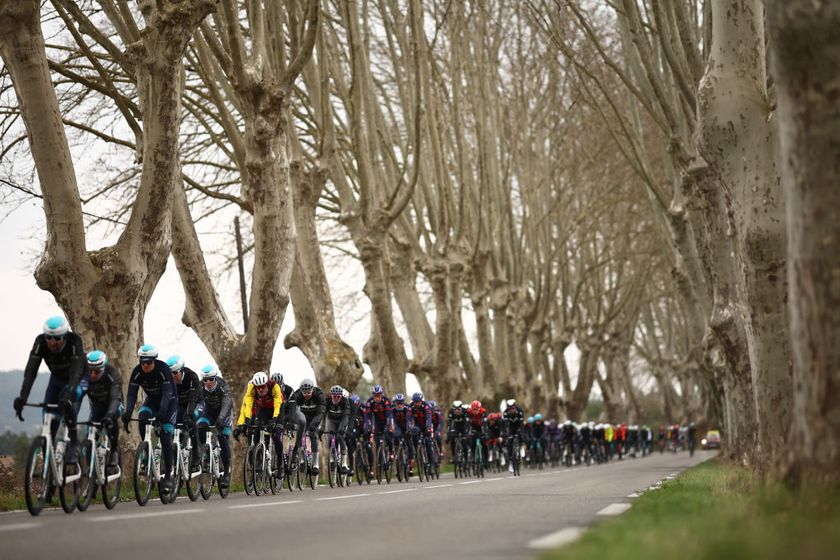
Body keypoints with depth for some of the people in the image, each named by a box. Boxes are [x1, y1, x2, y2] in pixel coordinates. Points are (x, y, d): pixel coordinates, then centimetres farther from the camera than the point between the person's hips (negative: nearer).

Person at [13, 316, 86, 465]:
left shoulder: (74, 342, -37)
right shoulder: (40, 342, -29)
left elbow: (76, 373, -45)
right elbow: (30, 371, -36)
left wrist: (67, 396, -60)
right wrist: (22, 398, -48)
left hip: (77, 379, -4)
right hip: (57, 377, 4)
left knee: (66, 404, -30)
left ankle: (74, 444, -15)